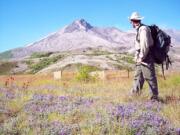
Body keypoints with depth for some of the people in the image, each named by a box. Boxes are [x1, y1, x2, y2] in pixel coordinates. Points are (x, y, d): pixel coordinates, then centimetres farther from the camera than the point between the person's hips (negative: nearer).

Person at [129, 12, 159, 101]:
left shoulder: (143, 29, -16)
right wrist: (137, 57, 15)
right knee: (138, 77, 13)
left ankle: (154, 98, 4)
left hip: (146, 58, -10)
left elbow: (145, 45, -23)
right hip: (141, 58, 10)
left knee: (150, 77, -3)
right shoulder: (139, 29, 14)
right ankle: (134, 95, 20)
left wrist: (141, 57, -16)